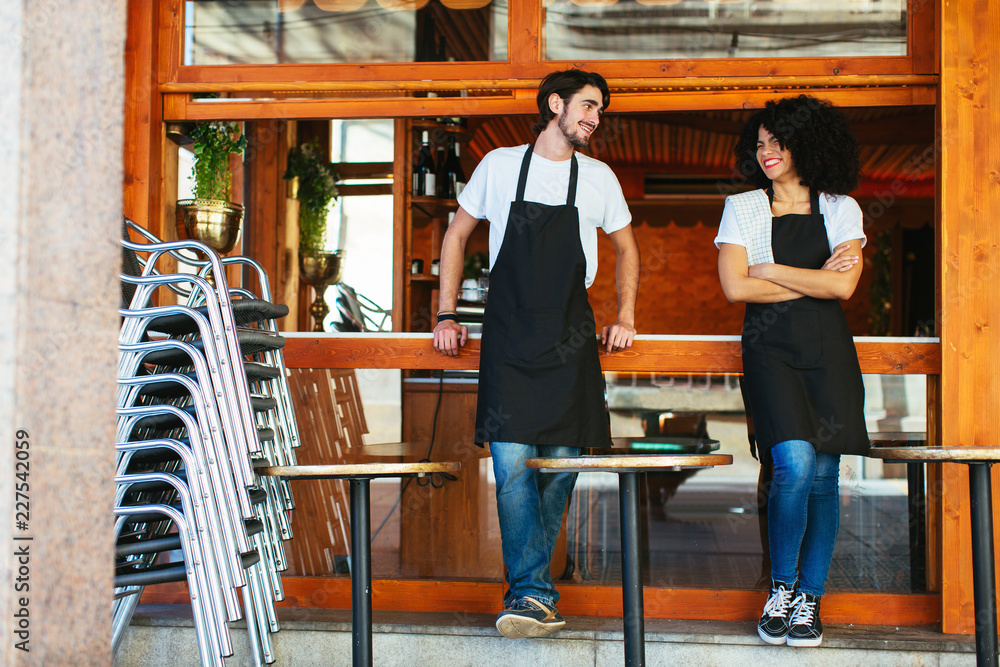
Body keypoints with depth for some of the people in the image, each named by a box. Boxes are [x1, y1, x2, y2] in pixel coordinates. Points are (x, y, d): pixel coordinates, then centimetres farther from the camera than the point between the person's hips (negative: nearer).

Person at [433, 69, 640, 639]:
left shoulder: (599, 179, 9)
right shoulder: (499, 166, 6)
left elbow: (626, 249, 22)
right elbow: (457, 235, 14)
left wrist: (625, 318, 11)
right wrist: (446, 315, 7)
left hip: (570, 340, 2)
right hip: (507, 337, -2)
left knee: (560, 464, 0)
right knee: (512, 463, -13)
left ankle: (528, 586, 15)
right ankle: (534, 593, -11)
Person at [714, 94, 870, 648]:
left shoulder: (841, 209, 11)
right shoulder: (743, 208, 9)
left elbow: (843, 286, -3)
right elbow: (735, 287, -3)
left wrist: (772, 271, -3)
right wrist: (813, 280, -2)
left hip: (828, 351, 2)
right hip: (770, 349, -2)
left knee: (823, 476, 0)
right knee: (795, 463, -20)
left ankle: (809, 598, 12)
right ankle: (781, 587, -1)